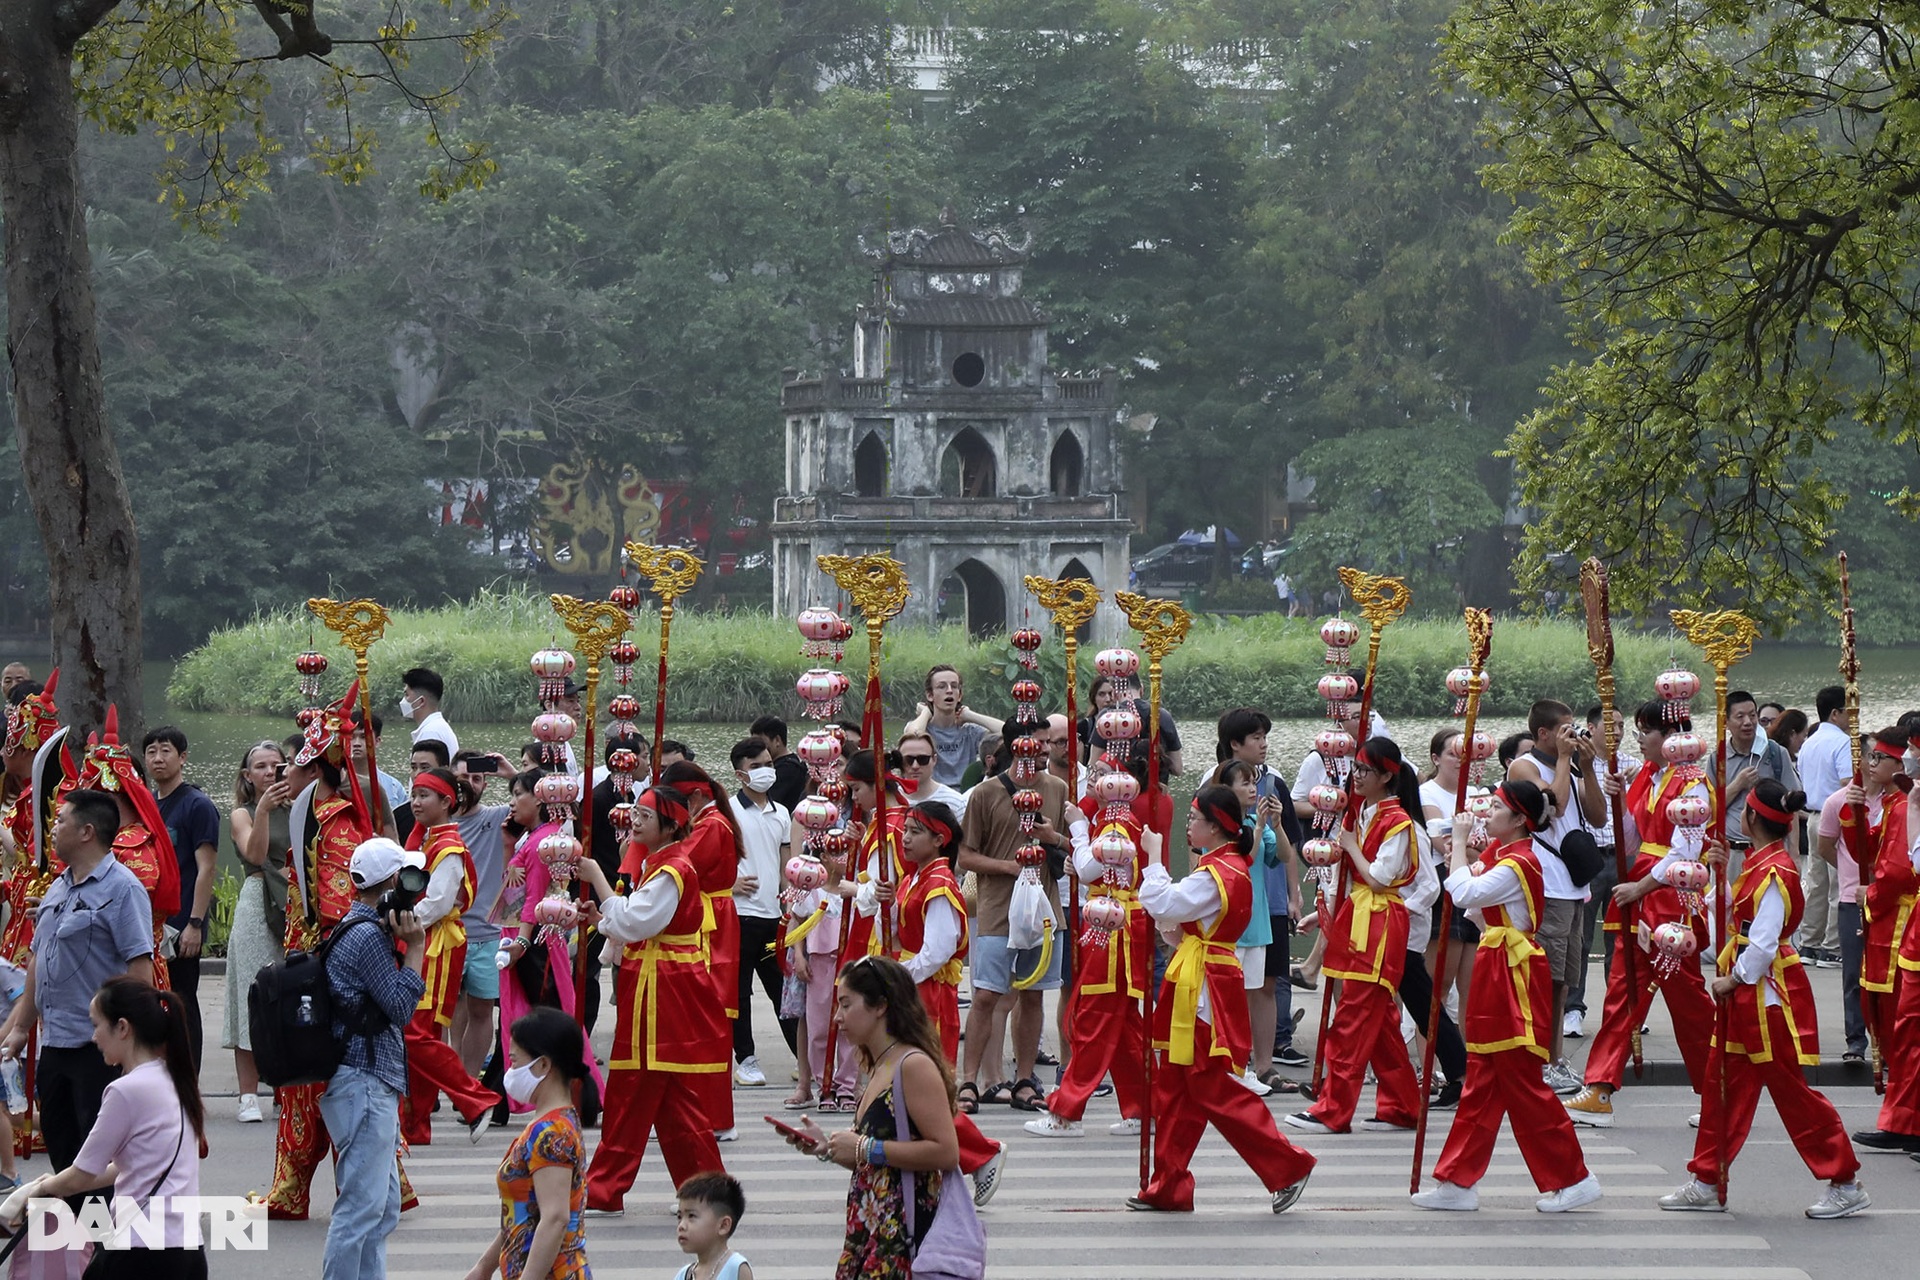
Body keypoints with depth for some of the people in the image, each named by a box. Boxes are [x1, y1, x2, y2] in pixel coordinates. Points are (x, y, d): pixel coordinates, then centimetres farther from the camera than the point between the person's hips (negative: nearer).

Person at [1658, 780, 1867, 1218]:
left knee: (1791, 1091, -4)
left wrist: (1732, 980, -12)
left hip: (1769, 995, -10)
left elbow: (1763, 944, -23)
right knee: (1723, 1084, 12)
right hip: (1748, 994, 10)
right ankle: (1708, 1184, 18)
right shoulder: (1760, 864, 10)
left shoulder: (1774, 873, -20)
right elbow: (1739, 916, 16)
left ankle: (1846, 1185, 4)